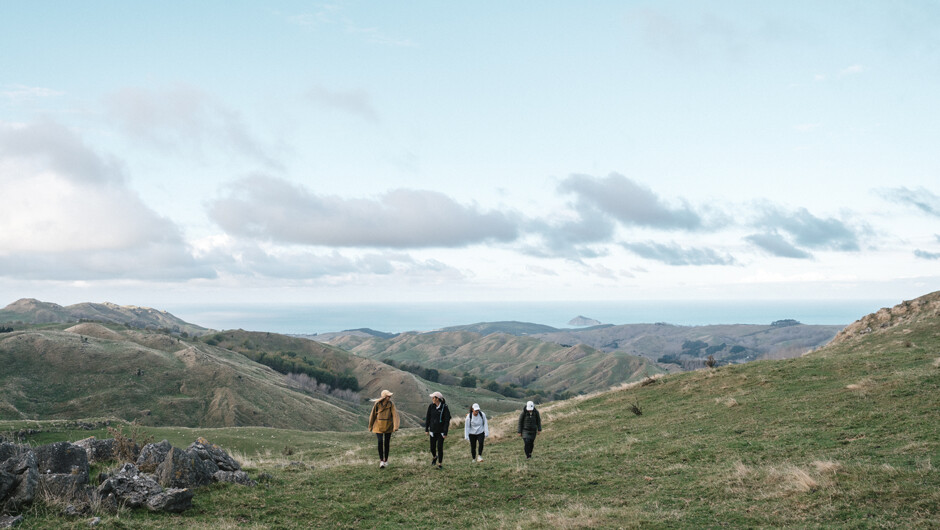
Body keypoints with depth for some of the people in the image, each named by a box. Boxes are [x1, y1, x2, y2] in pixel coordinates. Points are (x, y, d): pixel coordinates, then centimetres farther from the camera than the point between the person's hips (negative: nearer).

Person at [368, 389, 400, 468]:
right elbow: (372, 415, 1)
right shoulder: (377, 404, -10)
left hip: (388, 427, 1)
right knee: (380, 442, -14)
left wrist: (395, 426, -28)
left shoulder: (391, 404, -8)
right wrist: (370, 426, 9)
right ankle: (381, 460, -6)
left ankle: (386, 460, 23)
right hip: (379, 426, -1)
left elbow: (395, 415, -16)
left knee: (386, 443, 7)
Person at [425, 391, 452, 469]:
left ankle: (440, 463, 16)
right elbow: (428, 418, 7)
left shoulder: (444, 408, -13)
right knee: (432, 447, 7)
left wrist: (445, 433, -13)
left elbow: (447, 421, -11)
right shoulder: (431, 406, -2)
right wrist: (426, 429, 6)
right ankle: (434, 457, 39)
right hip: (433, 430, 3)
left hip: (441, 431, -3)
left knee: (440, 448, -1)